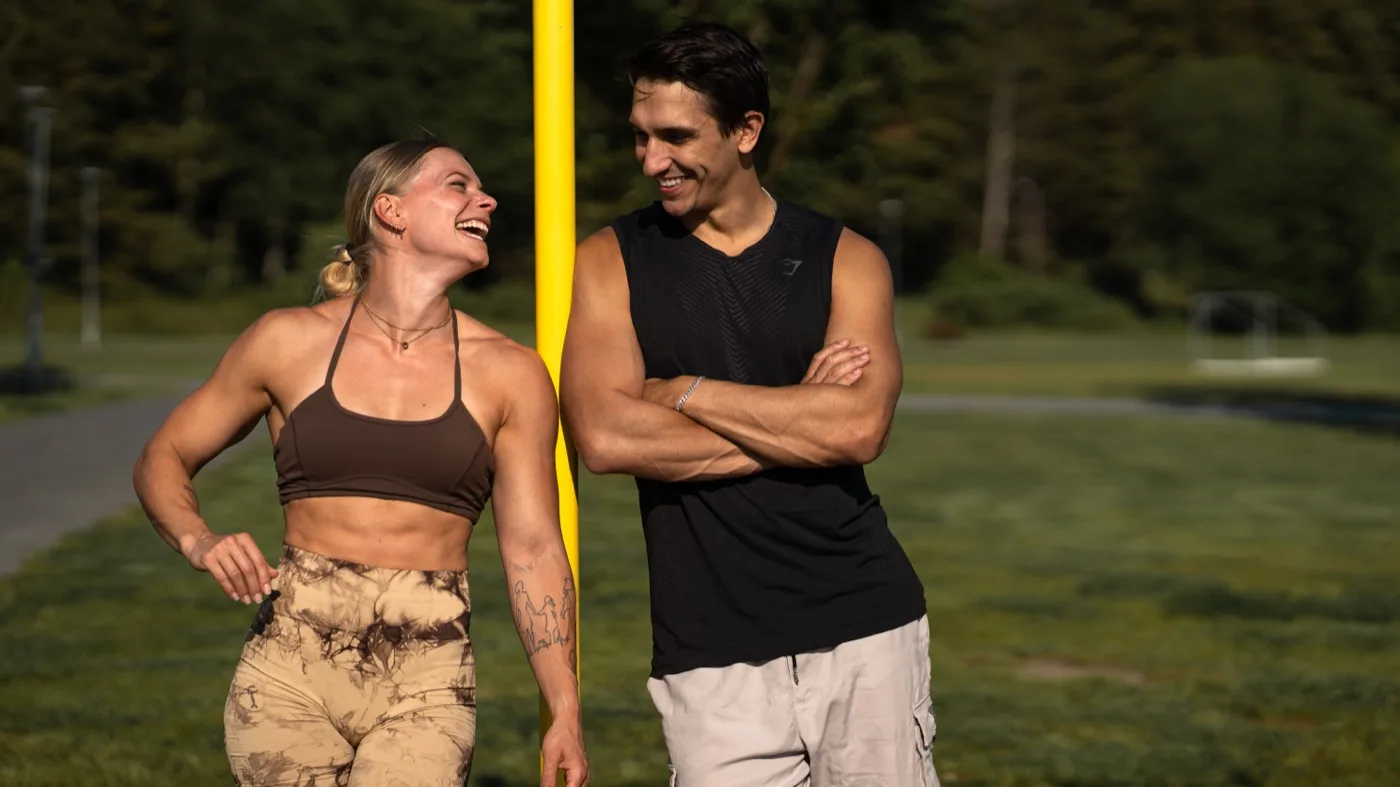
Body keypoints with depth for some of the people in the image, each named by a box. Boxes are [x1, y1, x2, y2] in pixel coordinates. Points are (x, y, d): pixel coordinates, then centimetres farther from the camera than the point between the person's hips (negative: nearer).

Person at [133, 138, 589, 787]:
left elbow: (533, 547, 7)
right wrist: (200, 541, -6)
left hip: (426, 689, 0)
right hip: (290, 668, 0)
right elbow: (163, 459, 14)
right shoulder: (291, 341, 5)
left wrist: (565, 715, 1)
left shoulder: (509, 375, 6)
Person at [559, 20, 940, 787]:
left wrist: (685, 391, -9)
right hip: (712, 653, -1)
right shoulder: (610, 262, 3)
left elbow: (859, 428, -11)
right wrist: (797, 422, -9)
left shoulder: (845, 259, 4)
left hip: (864, 626, 1)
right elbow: (606, 437, -12)